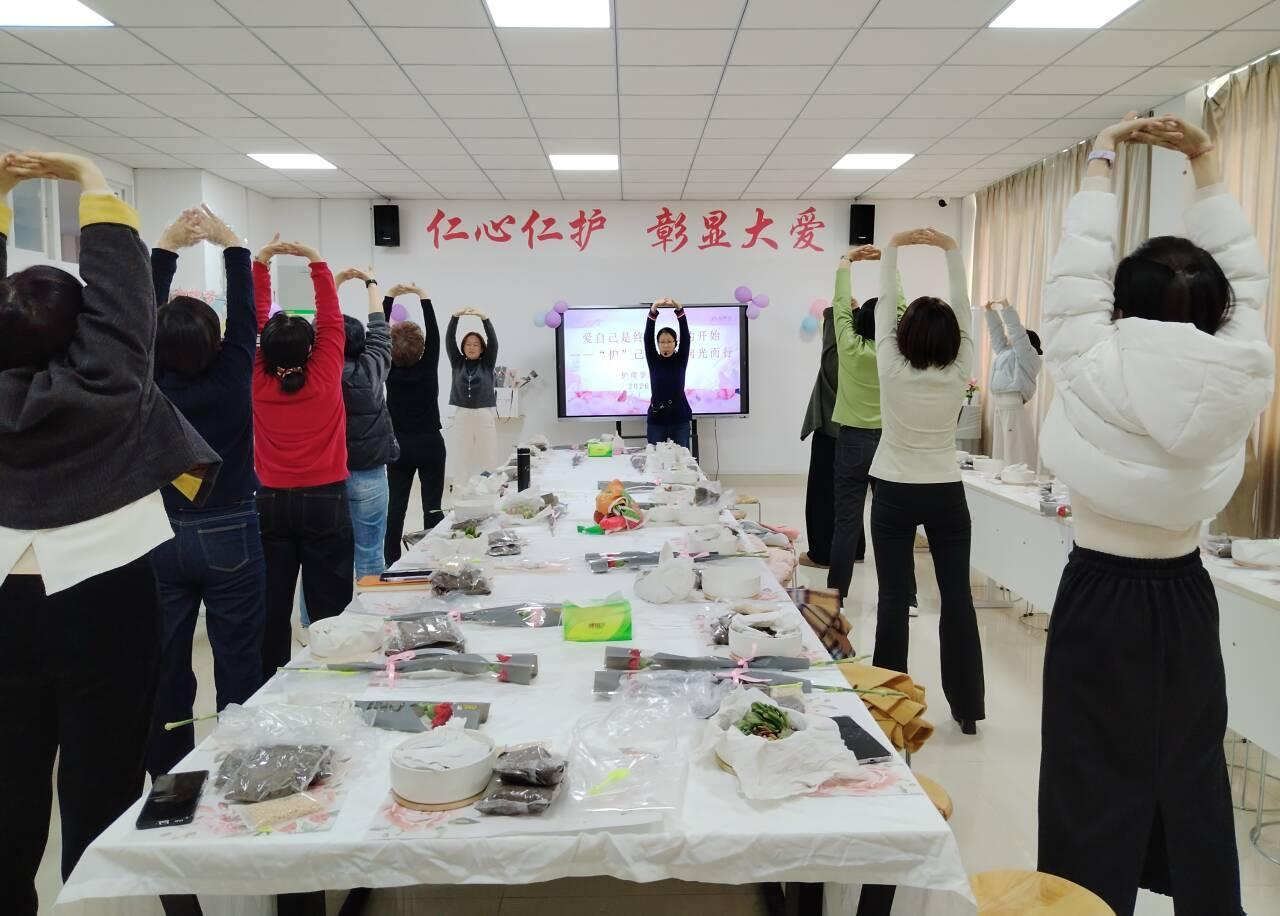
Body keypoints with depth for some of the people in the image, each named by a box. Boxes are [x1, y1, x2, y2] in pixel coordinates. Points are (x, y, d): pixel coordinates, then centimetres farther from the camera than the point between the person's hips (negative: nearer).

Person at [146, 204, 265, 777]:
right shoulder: (232, 379, -12)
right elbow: (245, 317, -2)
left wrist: (164, 249, 10)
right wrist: (232, 246, 5)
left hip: (161, 538, 3)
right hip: (228, 537, -2)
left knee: (164, 664, 11)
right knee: (237, 661, 5)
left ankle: (166, 772, 21)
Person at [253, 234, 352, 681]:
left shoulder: (258, 382, -5)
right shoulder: (325, 377, -10)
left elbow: (255, 318, 2)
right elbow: (331, 318, -4)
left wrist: (261, 262, 2)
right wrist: (317, 262, -3)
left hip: (271, 502, 3)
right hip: (325, 500, -2)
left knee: (272, 604, 9)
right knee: (328, 605, 2)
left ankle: (267, 685, 17)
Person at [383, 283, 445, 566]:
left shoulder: (389, 370, -5)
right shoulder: (428, 368, -10)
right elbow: (434, 332, -5)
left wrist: (389, 297, 2)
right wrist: (423, 296, -3)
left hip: (399, 445, 2)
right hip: (429, 444, -2)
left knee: (395, 505, 4)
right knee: (432, 506, 1)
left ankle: (390, 562, 5)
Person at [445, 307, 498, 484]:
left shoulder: (487, 364, 7)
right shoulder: (458, 363, 11)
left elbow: (493, 341, -5)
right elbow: (449, 341, 1)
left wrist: (484, 318, -19)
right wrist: (455, 316, -13)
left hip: (485, 416, -1)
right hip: (462, 416, 1)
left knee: (487, 459, -1)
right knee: (461, 459, 0)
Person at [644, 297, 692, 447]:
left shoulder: (681, 360, 2)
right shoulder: (653, 361, 3)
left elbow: (685, 336, -10)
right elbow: (648, 337, -9)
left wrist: (679, 309, -26)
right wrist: (653, 310, -25)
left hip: (680, 419, 0)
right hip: (656, 419, 1)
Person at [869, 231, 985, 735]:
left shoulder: (892, 371, -12)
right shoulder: (959, 374, -8)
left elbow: (883, 306, -4)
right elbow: (963, 311, -1)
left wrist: (893, 248, 3)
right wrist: (952, 249, 1)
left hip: (894, 495, -1)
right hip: (946, 495, 2)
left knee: (894, 599, 2)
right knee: (957, 596, 8)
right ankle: (968, 707, 17)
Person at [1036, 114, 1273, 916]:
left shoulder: (1092, 370, -19)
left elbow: (1076, 273, -8)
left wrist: (1101, 166, 3)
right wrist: (1209, 171, 11)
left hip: (1100, 598, -4)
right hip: (1186, 599, 4)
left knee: (1097, 784, 6)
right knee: (1192, 776, 20)